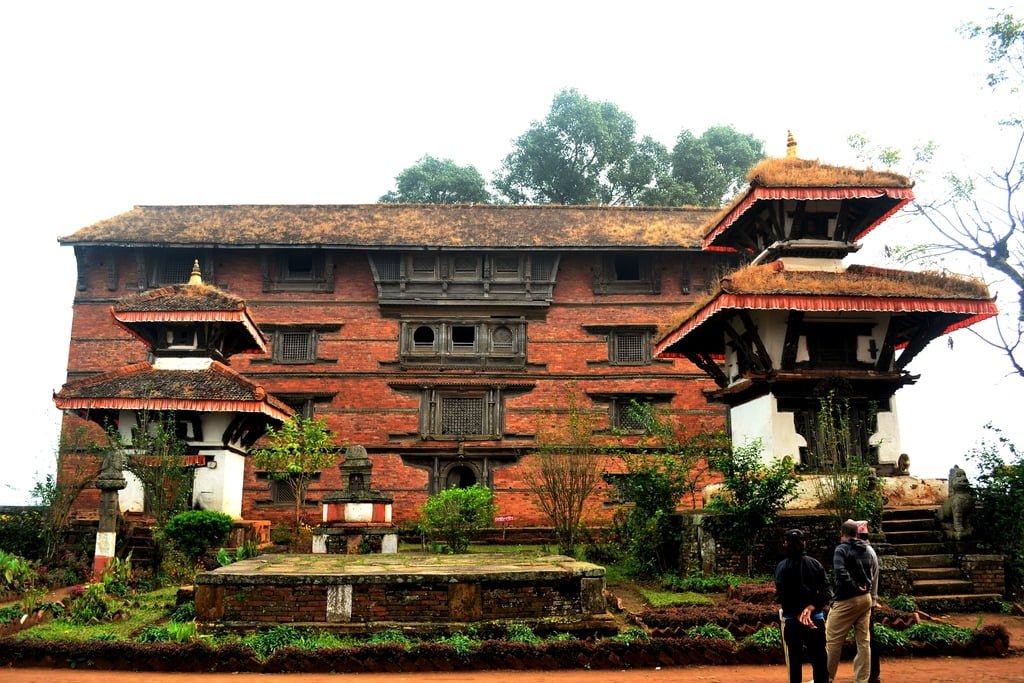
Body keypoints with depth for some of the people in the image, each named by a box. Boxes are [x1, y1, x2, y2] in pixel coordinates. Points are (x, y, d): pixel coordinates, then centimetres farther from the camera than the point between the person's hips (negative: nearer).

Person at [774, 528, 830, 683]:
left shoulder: (782, 567, -7)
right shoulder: (815, 564, 2)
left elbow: (781, 596, -16)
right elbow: (827, 593, -5)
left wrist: (797, 615, -13)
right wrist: (810, 608, -13)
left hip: (792, 620, -2)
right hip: (816, 619, 2)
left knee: (795, 660, 6)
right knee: (819, 660, 10)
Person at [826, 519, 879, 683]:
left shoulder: (841, 549, -13)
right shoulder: (867, 551, 9)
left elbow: (841, 572, -26)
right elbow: (874, 573, 14)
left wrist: (855, 587, -15)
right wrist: (864, 587, 8)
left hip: (846, 600, -7)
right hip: (865, 599, 7)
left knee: (833, 641, 2)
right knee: (863, 642, 11)